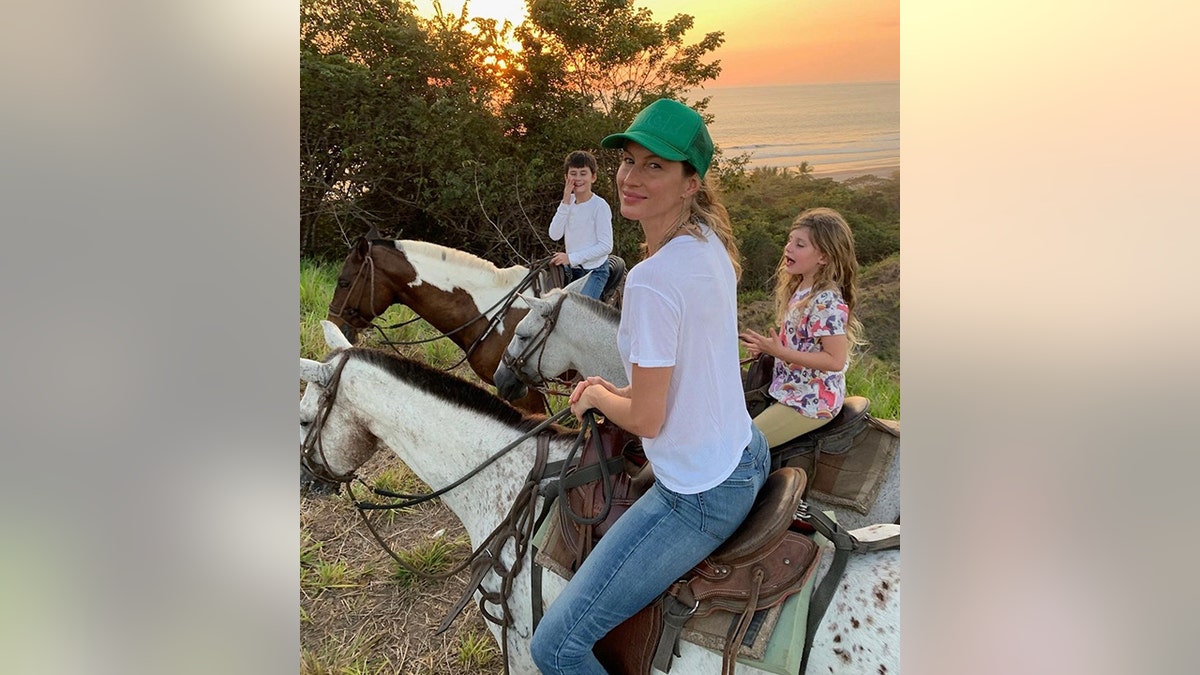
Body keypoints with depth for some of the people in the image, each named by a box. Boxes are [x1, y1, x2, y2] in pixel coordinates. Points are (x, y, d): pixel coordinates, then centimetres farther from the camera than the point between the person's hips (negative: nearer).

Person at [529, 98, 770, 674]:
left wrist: (596, 395, -2)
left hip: (697, 497, -10)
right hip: (747, 458, 10)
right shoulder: (712, 243, 1)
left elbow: (646, 419, -21)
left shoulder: (652, 280, -28)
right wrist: (620, 390, 9)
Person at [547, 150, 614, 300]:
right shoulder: (569, 202, 5)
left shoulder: (600, 206, -14)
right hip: (570, 270, 7)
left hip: (594, 270, -7)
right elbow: (554, 235, -5)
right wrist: (565, 203, -13)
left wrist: (571, 258, -19)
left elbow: (606, 246, -17)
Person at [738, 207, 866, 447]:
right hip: (790, 387, 9)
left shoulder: (826, 303, -25)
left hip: (811, 402, -9)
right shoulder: (800, 287, 2)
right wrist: (768, 346, -1)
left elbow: (836, 360, -24)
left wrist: (781, 352, -25)